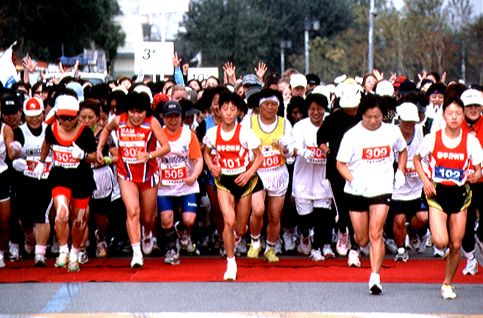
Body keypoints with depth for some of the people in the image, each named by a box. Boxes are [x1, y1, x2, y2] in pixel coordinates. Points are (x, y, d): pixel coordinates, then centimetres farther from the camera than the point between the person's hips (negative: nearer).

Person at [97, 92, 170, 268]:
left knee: (147, 218, 12)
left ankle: (147, 234, 50)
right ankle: (137, 253, -22)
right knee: (132, 211, -21)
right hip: (126, 175, 0)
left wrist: (149, 155, -30)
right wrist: (99, 148, 10)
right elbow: (106, 130, 19)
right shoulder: (118, 121, -4)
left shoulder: (152, 123, -12)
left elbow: (166, 146, -15)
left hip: (148, 174, 0)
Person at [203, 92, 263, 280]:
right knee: (229, 221, -18)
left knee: (240, 229, 9)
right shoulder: (213, 133, -5)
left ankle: (237, 235, 49)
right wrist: (211, 166, -6)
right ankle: (231, 264, -3)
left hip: (243, 180, 0)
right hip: (223, 180, 0)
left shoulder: (245, 133, -12)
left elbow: (259, 157, -2)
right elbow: (206, 153, 14)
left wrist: (249, 173, -16)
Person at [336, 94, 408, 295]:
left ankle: (375, 277, -13)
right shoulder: (352, 135, -7)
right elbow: (341, 164, -4)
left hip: (382, 189, 0)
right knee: (362, 239, 7)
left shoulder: (392, 131, 0)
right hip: (356, 192, 0)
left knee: (375, 233, -15)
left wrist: (400, 172, 6)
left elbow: (403, 151, 21)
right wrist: (353, 180, -20)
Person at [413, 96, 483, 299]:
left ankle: (448, 284, 24)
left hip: (460, 194, 1)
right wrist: (425, 180, -5)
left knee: (456, 244, 4)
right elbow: (417, 159, 10)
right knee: (440, 242, -17)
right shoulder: (432, 139, -6)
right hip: (437, 192, -1)